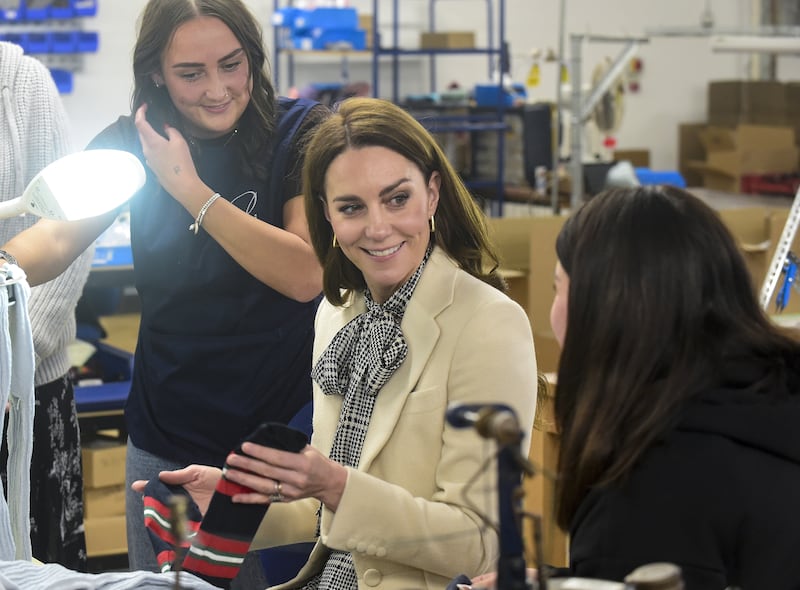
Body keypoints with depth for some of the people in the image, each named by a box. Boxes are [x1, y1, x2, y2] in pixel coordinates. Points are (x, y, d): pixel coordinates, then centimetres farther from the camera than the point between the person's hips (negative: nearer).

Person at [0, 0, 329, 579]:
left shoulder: (303, 133, -11)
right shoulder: (135, 143, -1)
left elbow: (307, 274, -21)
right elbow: (56, 240, -12)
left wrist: (190, 189, -23)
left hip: (285, 426, -3)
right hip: (167, 439, 3)